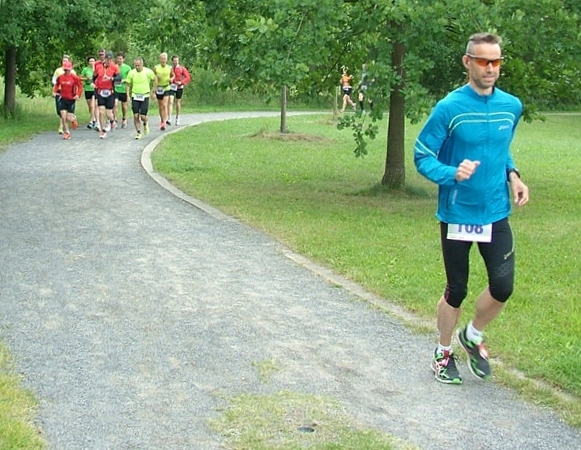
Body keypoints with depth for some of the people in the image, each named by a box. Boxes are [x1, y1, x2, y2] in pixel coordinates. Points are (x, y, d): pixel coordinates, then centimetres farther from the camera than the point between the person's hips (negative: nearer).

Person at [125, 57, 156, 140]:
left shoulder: (148, 72, -8)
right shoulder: (131, 73, -5)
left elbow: (154, 80, 8)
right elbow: (128, 84, 5)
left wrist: (152, 91, 8)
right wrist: (128, 95, -3)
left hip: (145, 96, -1)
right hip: (135, 96, 2)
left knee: (142, 116, -8)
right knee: (136, 116, -3)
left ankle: (145, 124, 28)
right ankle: (139, 132, 11)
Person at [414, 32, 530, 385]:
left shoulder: (512, 106, 2)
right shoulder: (450, 108, -13)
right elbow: (423, 156, -9)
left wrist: (512, 175, 0)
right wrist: (452, 174, -27)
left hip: (496, 214, 4)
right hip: (457, 215, -3)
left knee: (503, 286, -5)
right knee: (457, 290, 8)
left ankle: (474, 336, 26)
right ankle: (444, 353, 32)